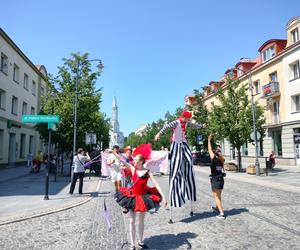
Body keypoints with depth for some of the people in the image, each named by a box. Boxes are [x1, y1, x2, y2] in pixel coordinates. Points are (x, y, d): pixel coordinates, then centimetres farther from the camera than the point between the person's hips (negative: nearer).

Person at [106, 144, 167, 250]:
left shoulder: (147, 172, -14)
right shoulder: (133, 169, -10)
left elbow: (156, 185, -18)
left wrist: (163, 196, -26)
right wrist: (113, 152, -13)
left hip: (143, 197, -1)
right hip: (132, 196, 1)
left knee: (141, 221, 16)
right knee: (132, 221, 5)